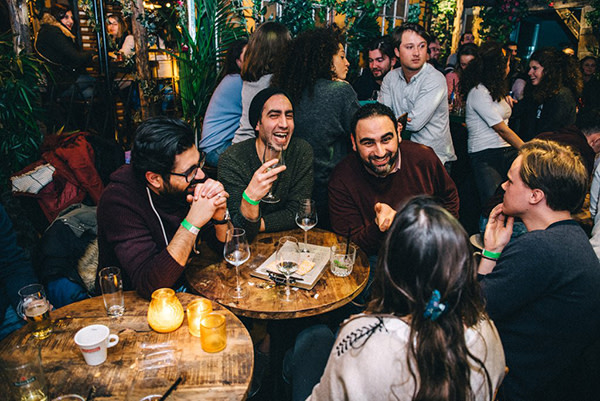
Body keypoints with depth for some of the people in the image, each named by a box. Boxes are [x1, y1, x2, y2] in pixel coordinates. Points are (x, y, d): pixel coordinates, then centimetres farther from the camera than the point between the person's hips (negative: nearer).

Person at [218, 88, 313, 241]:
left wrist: (257, 224, -15)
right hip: (249, 245, -3)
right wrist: (250, 197, -37)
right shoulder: (231, 160, -14)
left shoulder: (302, 152, -7)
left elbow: (296, 213, -5)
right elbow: (240, 231, -19)